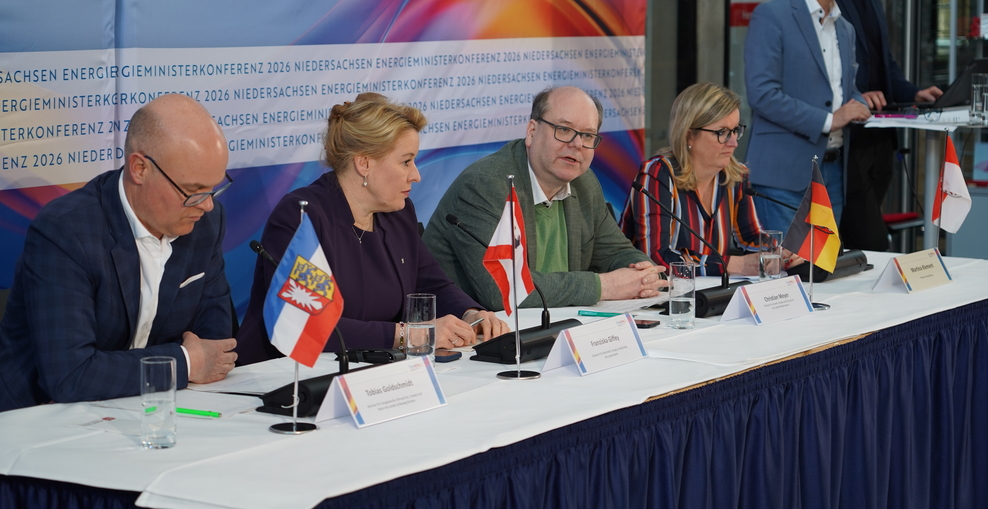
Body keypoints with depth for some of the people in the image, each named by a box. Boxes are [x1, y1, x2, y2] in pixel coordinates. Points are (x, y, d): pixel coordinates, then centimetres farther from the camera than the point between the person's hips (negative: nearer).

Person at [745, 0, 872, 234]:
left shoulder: (845, 29, 17)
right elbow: (762, 93, -15)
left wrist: (859, 105, -1)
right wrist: (828, 120, -17)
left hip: (833, 169, 7)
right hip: (785, 170, -7)